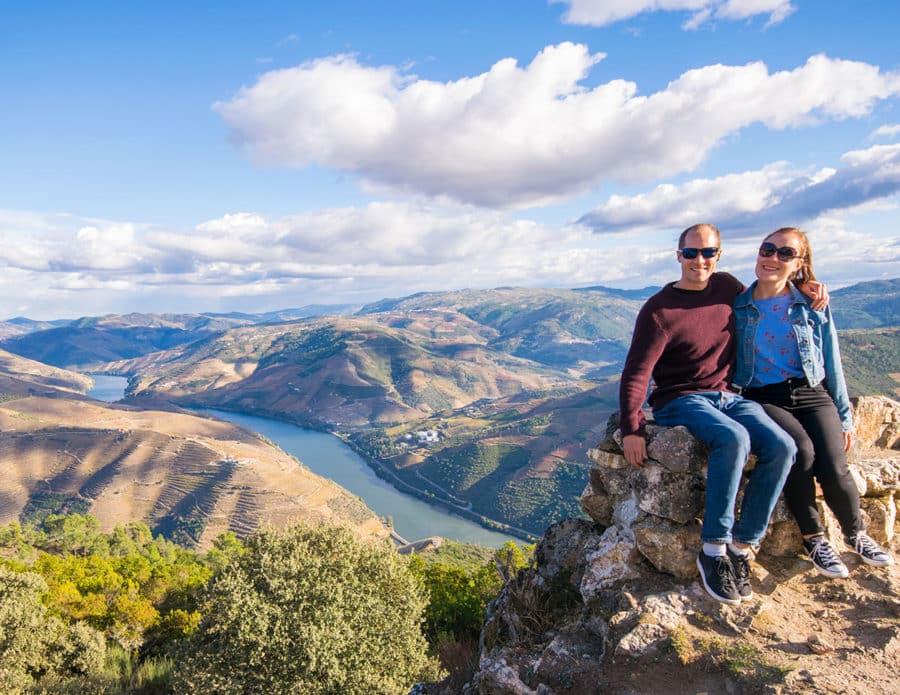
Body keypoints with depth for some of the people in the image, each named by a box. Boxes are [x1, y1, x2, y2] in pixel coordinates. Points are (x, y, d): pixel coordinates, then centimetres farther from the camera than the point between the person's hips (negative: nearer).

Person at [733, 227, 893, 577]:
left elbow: (832, 364, 10)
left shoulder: (813, 306, 7)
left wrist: (843, 416, 9)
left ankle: (856, 533, 12)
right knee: (801, 450, -30)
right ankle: (813, 538, -7)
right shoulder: (738, 307, 3)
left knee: (833, 468, -20)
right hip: (762, 398, -1)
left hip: (812, 394, 2)